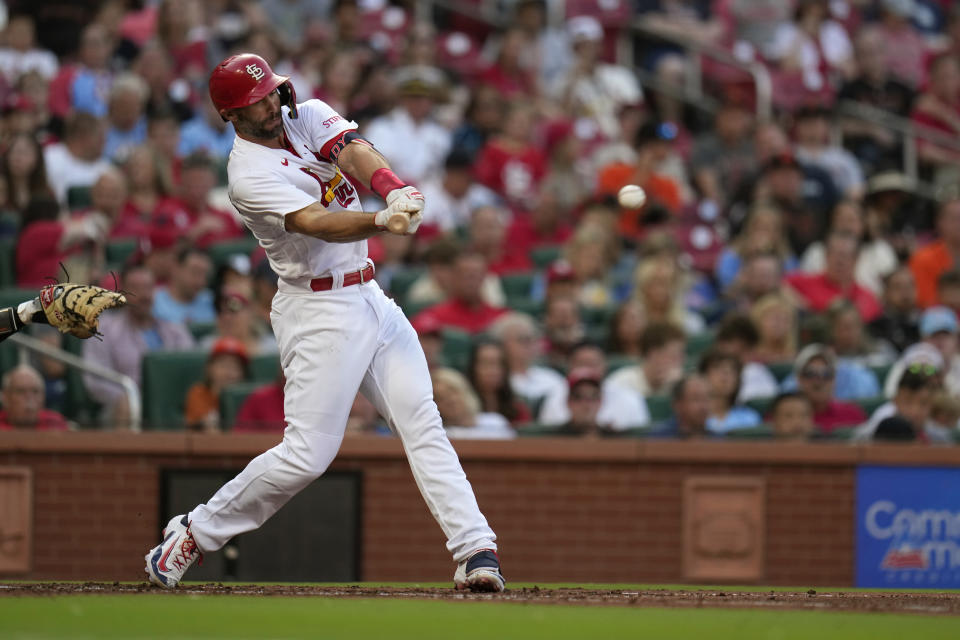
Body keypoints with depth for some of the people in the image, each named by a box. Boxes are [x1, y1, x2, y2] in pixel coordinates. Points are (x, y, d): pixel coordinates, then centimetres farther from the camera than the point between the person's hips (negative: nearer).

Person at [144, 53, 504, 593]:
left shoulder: (307, 117, 6)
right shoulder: (250, 175, -16)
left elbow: (355, 151, -13)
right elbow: (318, 223, -31)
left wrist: (395, 191, -35)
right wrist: (383, 221, -49)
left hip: (371, 299, 7)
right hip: (320, 312, -7)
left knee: (423, 422, -4)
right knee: (308, 453, -9)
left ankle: (476, 549, -9)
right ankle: (195, 532, 6)